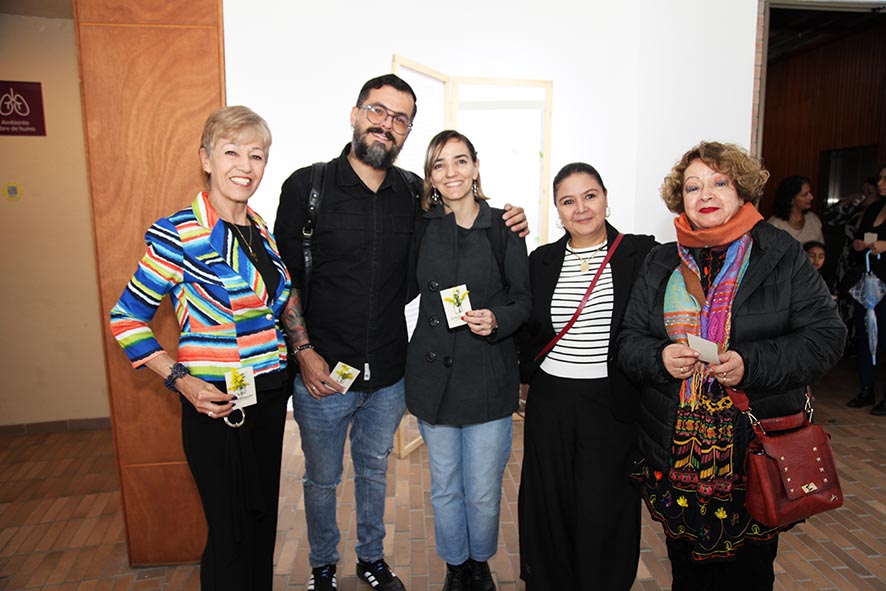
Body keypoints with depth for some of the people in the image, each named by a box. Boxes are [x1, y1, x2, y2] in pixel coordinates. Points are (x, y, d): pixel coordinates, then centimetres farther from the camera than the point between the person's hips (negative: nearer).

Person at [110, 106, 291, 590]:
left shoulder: (261, 230, 5)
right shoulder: (179, 235, -14)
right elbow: (127, 318, -9)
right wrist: (181, 380, -17)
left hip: (270, 395, 6)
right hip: (216, 404, -6)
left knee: (264, 518, 19)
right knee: (231, 533, 7)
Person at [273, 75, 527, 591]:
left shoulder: (414, 192, -1)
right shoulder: (307, 186, -9)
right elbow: (285, 277, -6)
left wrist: (506, 226, -7)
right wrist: (304, 351, -12)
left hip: (389, 374, 3)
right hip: (323, 374, -2)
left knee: (375, 471, 23)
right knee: (322, 479, 17)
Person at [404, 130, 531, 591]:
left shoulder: (504, 229, -4)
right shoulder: (422, 228, 2)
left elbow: (526, 300, 0)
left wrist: (497, 319, -18)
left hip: (488, 377, -2)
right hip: (432, 375, 2)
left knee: (484, 492, 9)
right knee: (445, 488, 16)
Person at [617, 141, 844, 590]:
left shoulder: (782, 255, -1)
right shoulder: (660, 264, 6)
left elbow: (825, 335, -5)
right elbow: (628, 341, 6)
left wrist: (752, 364, -19)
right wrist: (659, 357, -16)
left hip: (758, 451, -2)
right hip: (675, 452, 2)